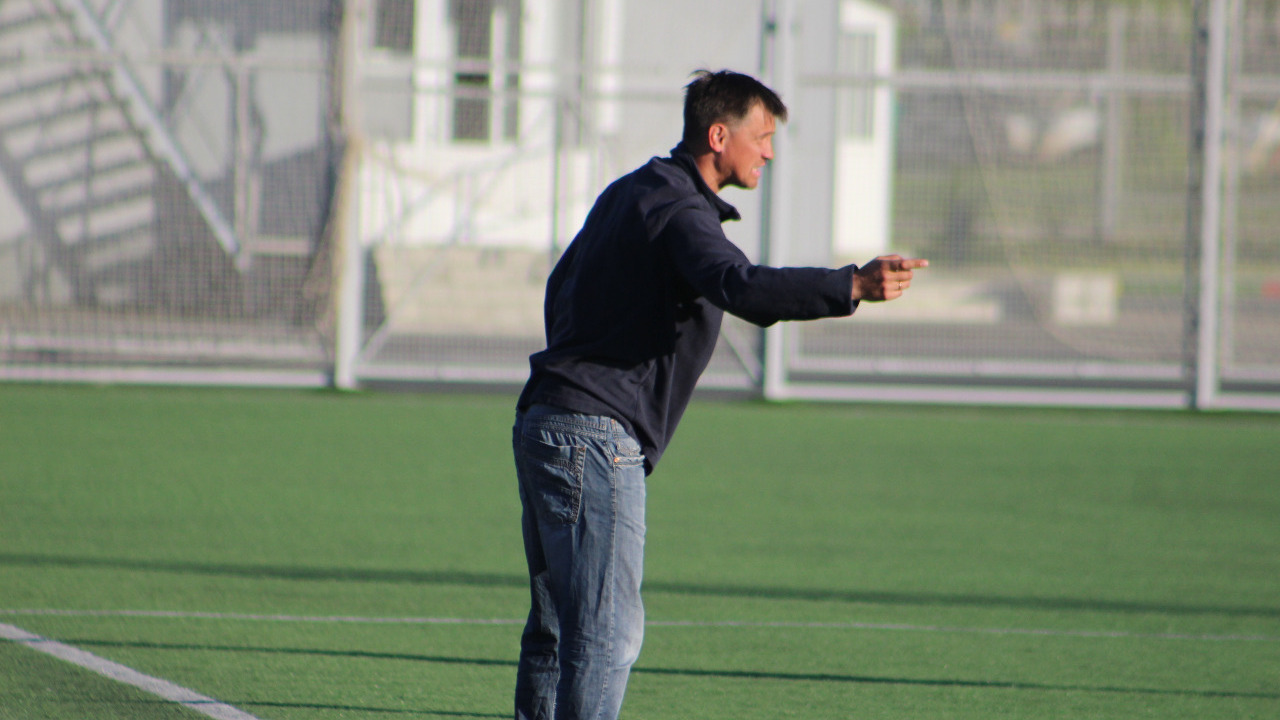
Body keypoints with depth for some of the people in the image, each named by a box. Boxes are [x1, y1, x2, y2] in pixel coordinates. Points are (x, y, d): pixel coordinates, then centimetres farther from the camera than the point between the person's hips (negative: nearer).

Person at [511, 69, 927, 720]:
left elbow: (561, 288, 29)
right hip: (596, 438, -10)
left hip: (543, 422, 10)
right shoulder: (679, 213, -14)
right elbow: (743, 288, -33)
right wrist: (853, 286, -41)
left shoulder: (628, 194, 18)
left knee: (556, 627, 16)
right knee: (608, 630, -11)